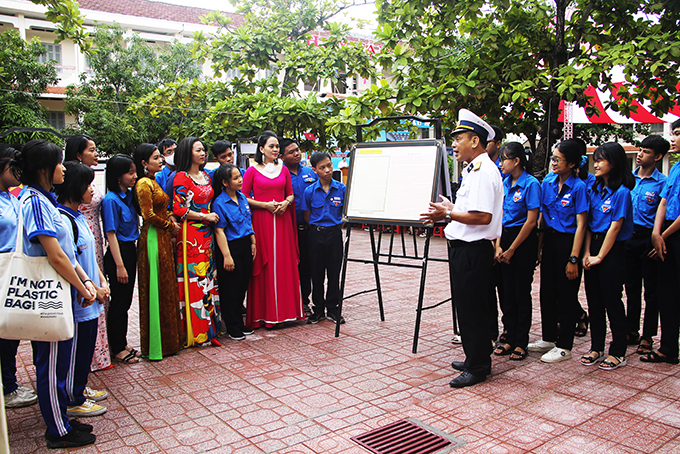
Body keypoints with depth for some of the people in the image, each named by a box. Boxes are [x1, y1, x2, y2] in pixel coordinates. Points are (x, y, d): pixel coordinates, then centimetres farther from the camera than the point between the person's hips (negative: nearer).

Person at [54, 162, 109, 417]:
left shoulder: (78, 216, 13)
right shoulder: (62, 219, -18)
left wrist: (102, 281, 10)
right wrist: (91, 287, -15)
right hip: (77, 297, -9)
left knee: (87, 343, 18)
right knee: (76, 347, 2)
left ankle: (80, 388, 34)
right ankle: (73, 401, 15)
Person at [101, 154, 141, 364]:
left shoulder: (129, 195, 8)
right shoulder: (111, 200, -15)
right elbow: (111, 234, -17)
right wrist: (119, 265, -18)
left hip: (131, 251, 8)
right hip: (118, 253, -8)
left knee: (126, 301, 15)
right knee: (119, 303, 2)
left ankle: (122, 344, 27)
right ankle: (117, 349, 14)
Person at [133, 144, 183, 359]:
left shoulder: (154, 182, 15)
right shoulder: (143, 184, -13)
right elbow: (149, 215, -18)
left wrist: (171, 220, 2)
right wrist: (170, 225, -5)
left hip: (164, 238, 9)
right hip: (152, 239, -9)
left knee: (167, 288, 13)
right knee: (155, 290, -3)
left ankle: (169, 338, 24)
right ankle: (155, 344, 7)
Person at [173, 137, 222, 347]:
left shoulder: (206, 176, 16)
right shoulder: (182, 177, -6)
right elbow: (178, 208, -13)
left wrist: (213, 215, 10)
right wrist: (204, 216, -10)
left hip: (207, 233, 7)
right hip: (190, 233, -7)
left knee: (209, 277, 8)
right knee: (194, 279, -5)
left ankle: (211, 326, 16)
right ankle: (196, 332, 2)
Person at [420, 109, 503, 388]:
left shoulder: (483, 171, -17)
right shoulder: (473, 170, 16)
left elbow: (482, 216, -25)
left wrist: (448, 213, -18)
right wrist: (449, 211, 13)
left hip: (473, 250, -11)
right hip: (464, 248, 11)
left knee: (472, 310, -1)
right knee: (467, 307, 18)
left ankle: (477, 367, 12)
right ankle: (474, 359, 31)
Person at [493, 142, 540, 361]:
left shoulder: (531, 184, -12)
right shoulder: (505, 183, 9)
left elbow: (531, 221, -14)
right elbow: (501, 215, 10)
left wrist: (511, 249, -12)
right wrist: (498, 245, 0)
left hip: (524, 241, -6)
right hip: (506, 236, 7)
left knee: (522, 292, 2)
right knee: (508, 291, 10)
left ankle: (521, 343, 13)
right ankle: (510, 339, 20)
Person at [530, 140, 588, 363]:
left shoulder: (579, 187, -11)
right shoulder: (547, 183, 6)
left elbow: (581, 225, -13)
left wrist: (573, 258, -17)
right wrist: (539, 246, 9)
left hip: (568, 242, -6)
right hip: (549, 240, 6)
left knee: (566, 295, 3)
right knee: (547, 292, 14)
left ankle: (564, 346, 15)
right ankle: (549, 338, 29)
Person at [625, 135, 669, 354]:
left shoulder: (662, 183, -7)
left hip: (648, 238, -4)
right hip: (628, 236, 5)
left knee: (651, 290, 4)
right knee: (632, 287, 13)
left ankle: (647, 336, 15)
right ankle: (632, 331, 24)